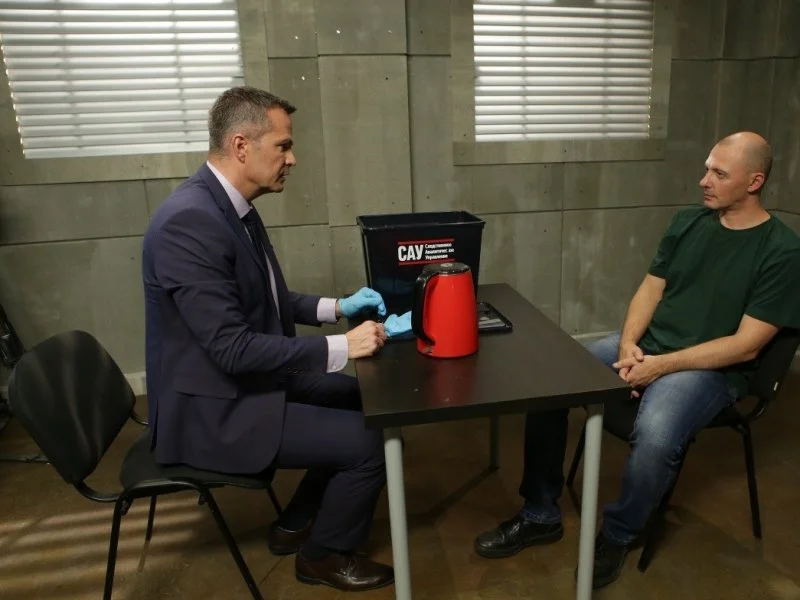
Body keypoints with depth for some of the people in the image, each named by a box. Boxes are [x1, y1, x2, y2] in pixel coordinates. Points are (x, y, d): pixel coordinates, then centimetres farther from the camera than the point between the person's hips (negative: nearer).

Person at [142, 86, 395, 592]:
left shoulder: (231, 206, 4)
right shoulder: (190, 221, -27)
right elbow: (233, 347, -29)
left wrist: (336, 307, 4)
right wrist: (340, 347, -25)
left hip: (244, 380, 10)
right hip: (214, 409, -10)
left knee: (364, 398, 17)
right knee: (371, 443, -11)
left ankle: (297, 524, 30)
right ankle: (324, 554, 18)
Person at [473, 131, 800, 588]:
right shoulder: (687, 222, 8)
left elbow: (745, 346, -14)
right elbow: (650, 290, 8)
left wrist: (661, 366, -20)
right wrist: (628, 345, -10)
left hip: (711, 367, -5)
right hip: (646, 344, 6)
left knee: (655, 435, -36)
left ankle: (618, 537, -4)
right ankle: (540, 516, 2)